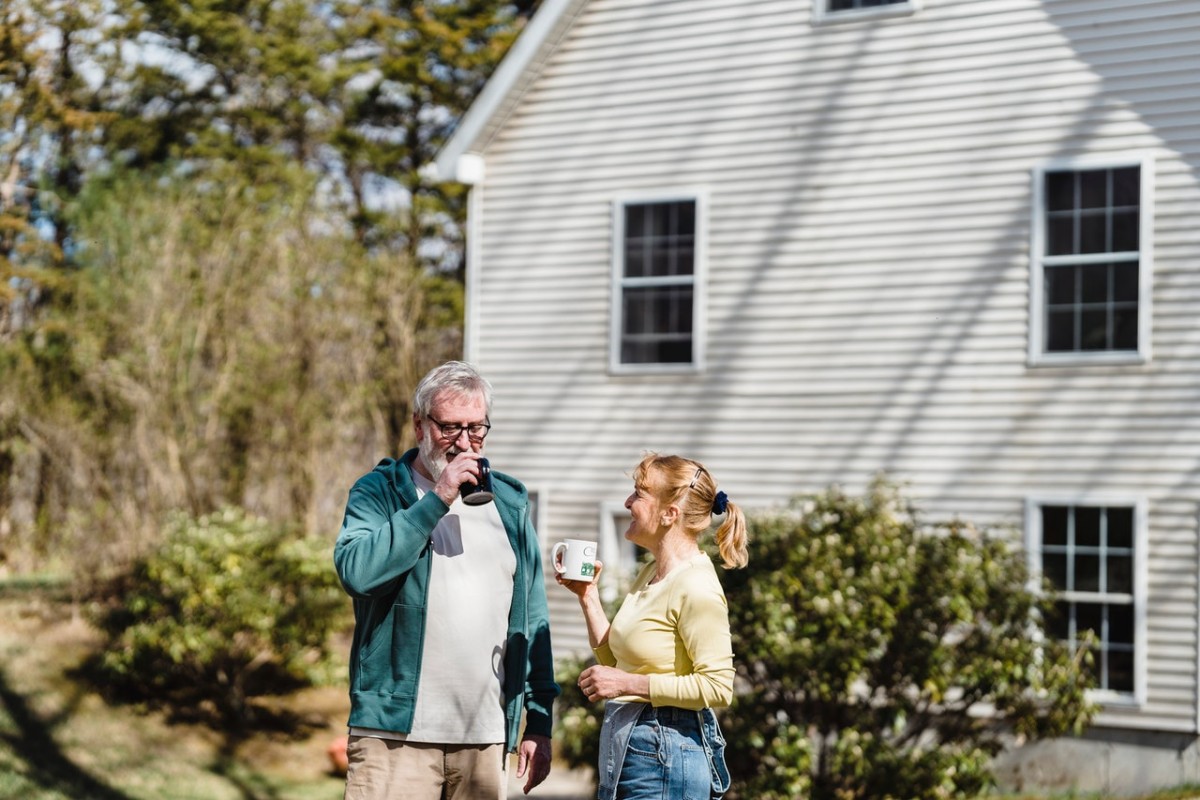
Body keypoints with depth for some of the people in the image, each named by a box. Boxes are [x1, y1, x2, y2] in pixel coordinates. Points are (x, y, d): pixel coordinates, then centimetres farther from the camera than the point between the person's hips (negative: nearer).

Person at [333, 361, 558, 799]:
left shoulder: (509, 502, 14)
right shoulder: (378, 491, 2)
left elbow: (532, 619, 14)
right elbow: (356, 570, -19)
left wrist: (539, 721, 9)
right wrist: (436, 500, -16)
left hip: (485, 739, 4)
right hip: (397, 734, -4)